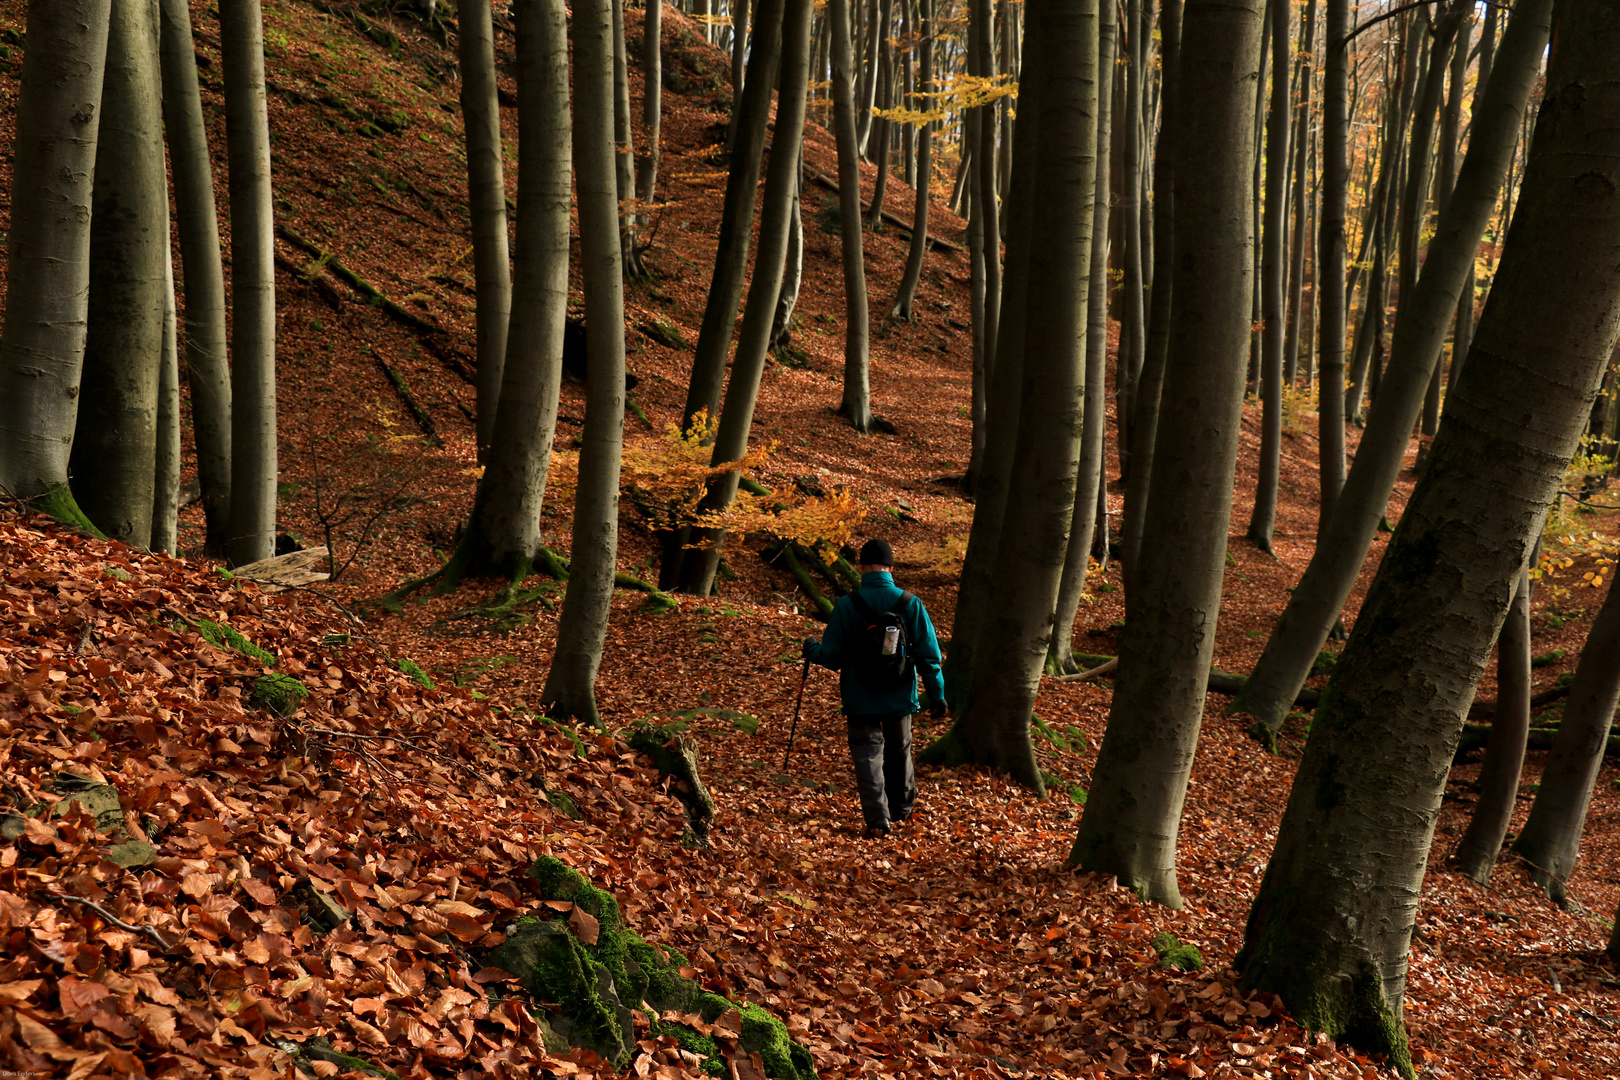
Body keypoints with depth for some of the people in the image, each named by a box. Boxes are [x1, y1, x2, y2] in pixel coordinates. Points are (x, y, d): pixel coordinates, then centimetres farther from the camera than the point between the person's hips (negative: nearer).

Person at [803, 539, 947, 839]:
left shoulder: (848, 605, -13)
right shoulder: (910, 604, -7)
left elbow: (832, 656, -8)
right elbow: (929, 655, -4)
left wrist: (811, 649, 14)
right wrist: (937, 695, 5)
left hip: (861, 699, -3)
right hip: (900, 699, 3)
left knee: (868, 752, 5)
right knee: (899, 751, 21)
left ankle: (877, 819, -8)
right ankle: (901, 809, 39)